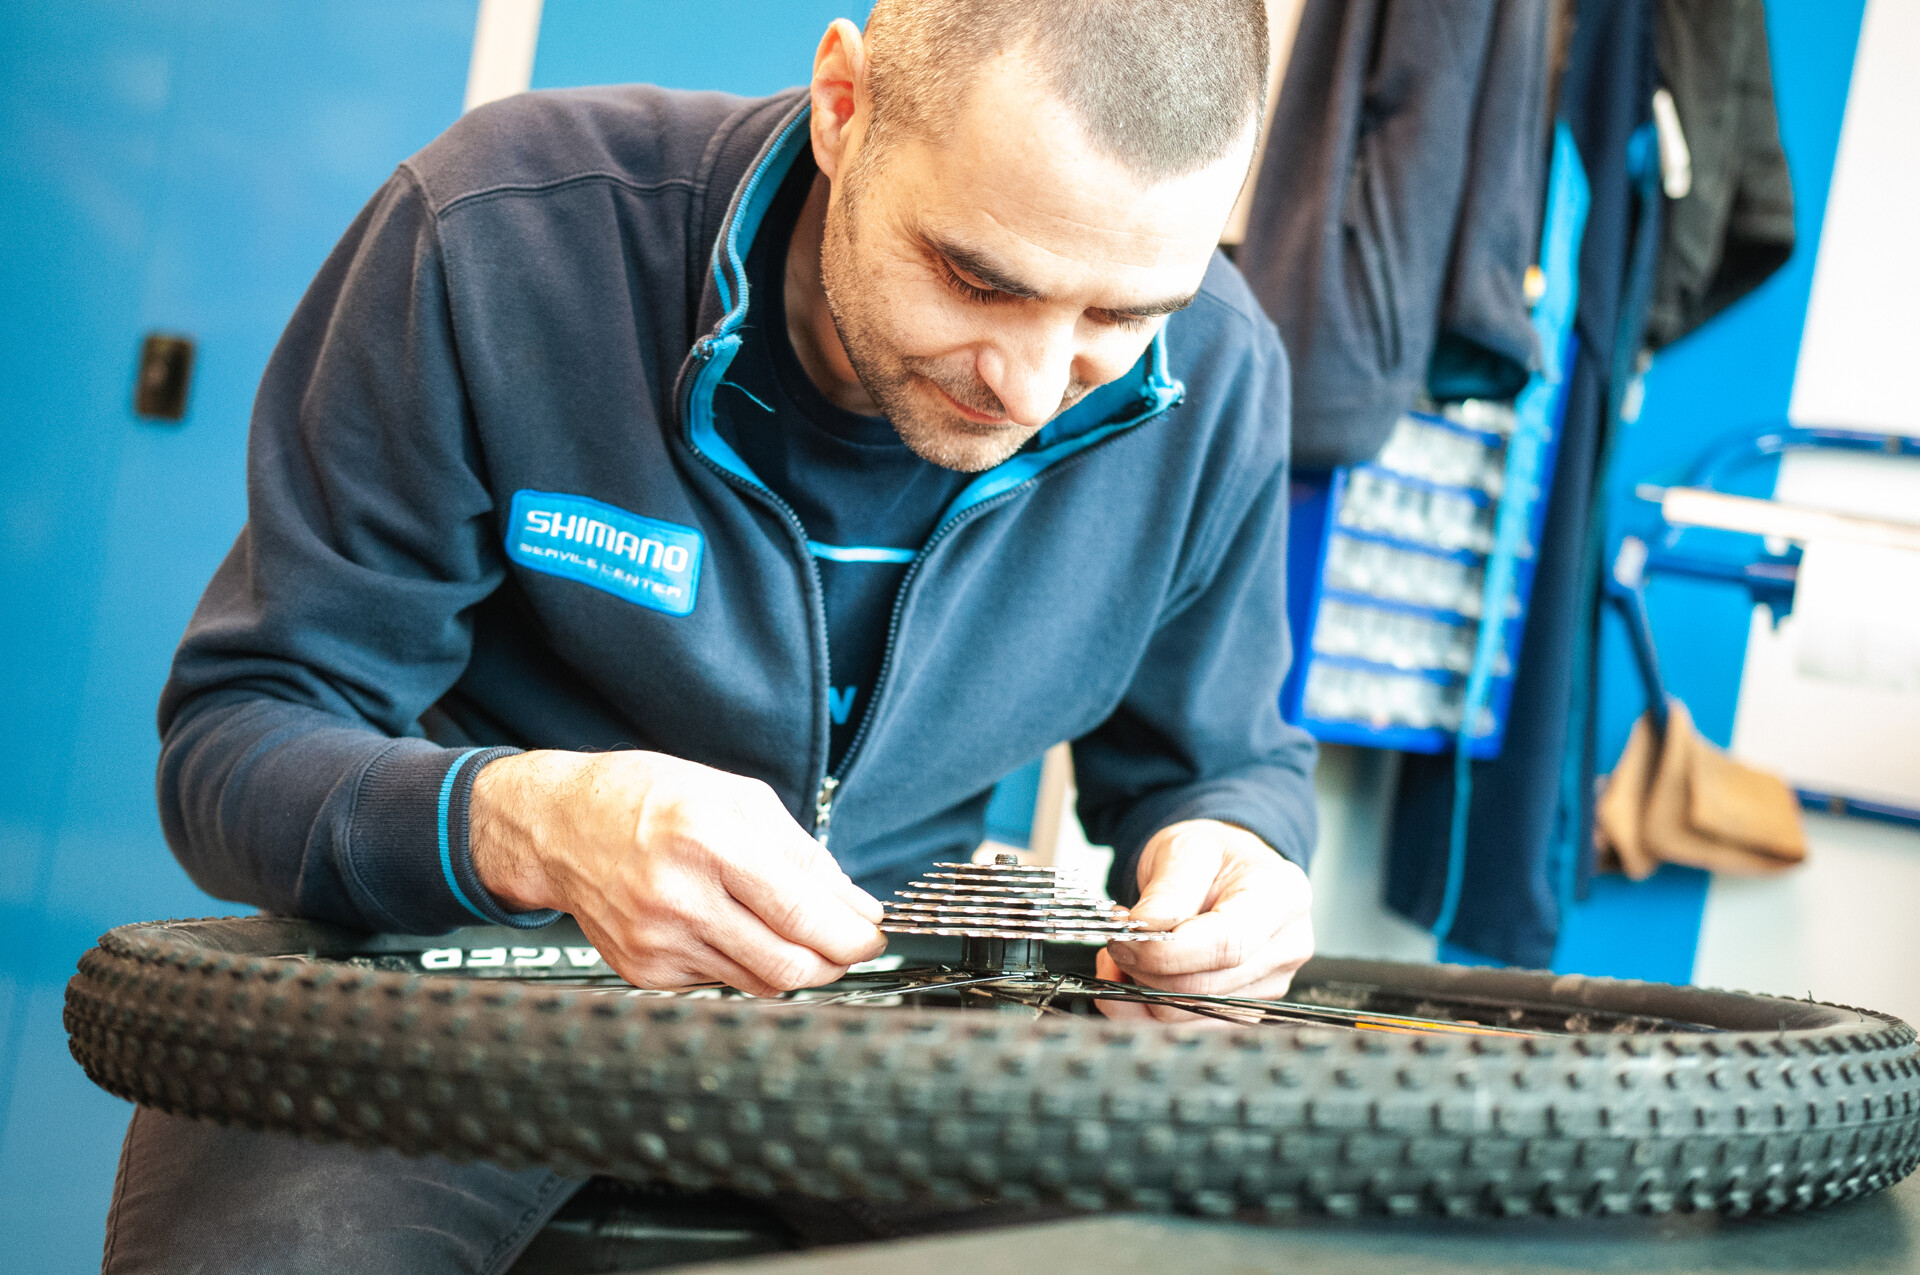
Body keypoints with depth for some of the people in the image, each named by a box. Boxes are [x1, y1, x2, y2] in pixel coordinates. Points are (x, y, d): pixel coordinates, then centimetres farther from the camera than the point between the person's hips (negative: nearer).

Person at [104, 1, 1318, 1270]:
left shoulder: (1215, 377, -10)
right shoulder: (503, 238, -21)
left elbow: (1223, 753, 7)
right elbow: (233, 738, -16)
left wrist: (1231, 842, -19)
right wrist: (520, 823, -38)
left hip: (882, 997, 2)